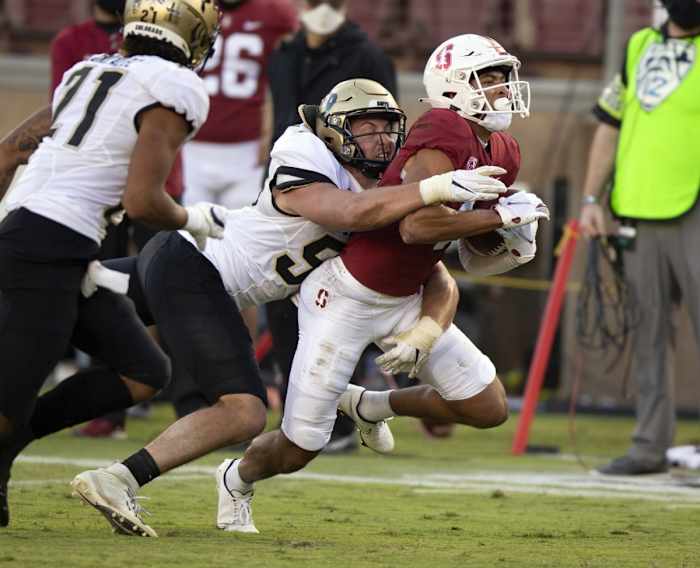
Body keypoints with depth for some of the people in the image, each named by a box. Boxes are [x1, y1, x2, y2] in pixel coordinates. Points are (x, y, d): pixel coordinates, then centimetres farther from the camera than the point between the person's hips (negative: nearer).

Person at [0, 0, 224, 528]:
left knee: (145, 374, 10)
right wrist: (192, 220, 4)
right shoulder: (173, 93, -8)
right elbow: (141, 200, -16)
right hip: (47, 252, -9)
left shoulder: (91, 74, 19)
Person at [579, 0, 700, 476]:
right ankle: (651, 445, 12)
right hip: (640, 215, 5)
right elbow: (610, 127, 19)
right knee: (647, 334, 7)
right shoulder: (639, 48, 14)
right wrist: (591, 199, 13)